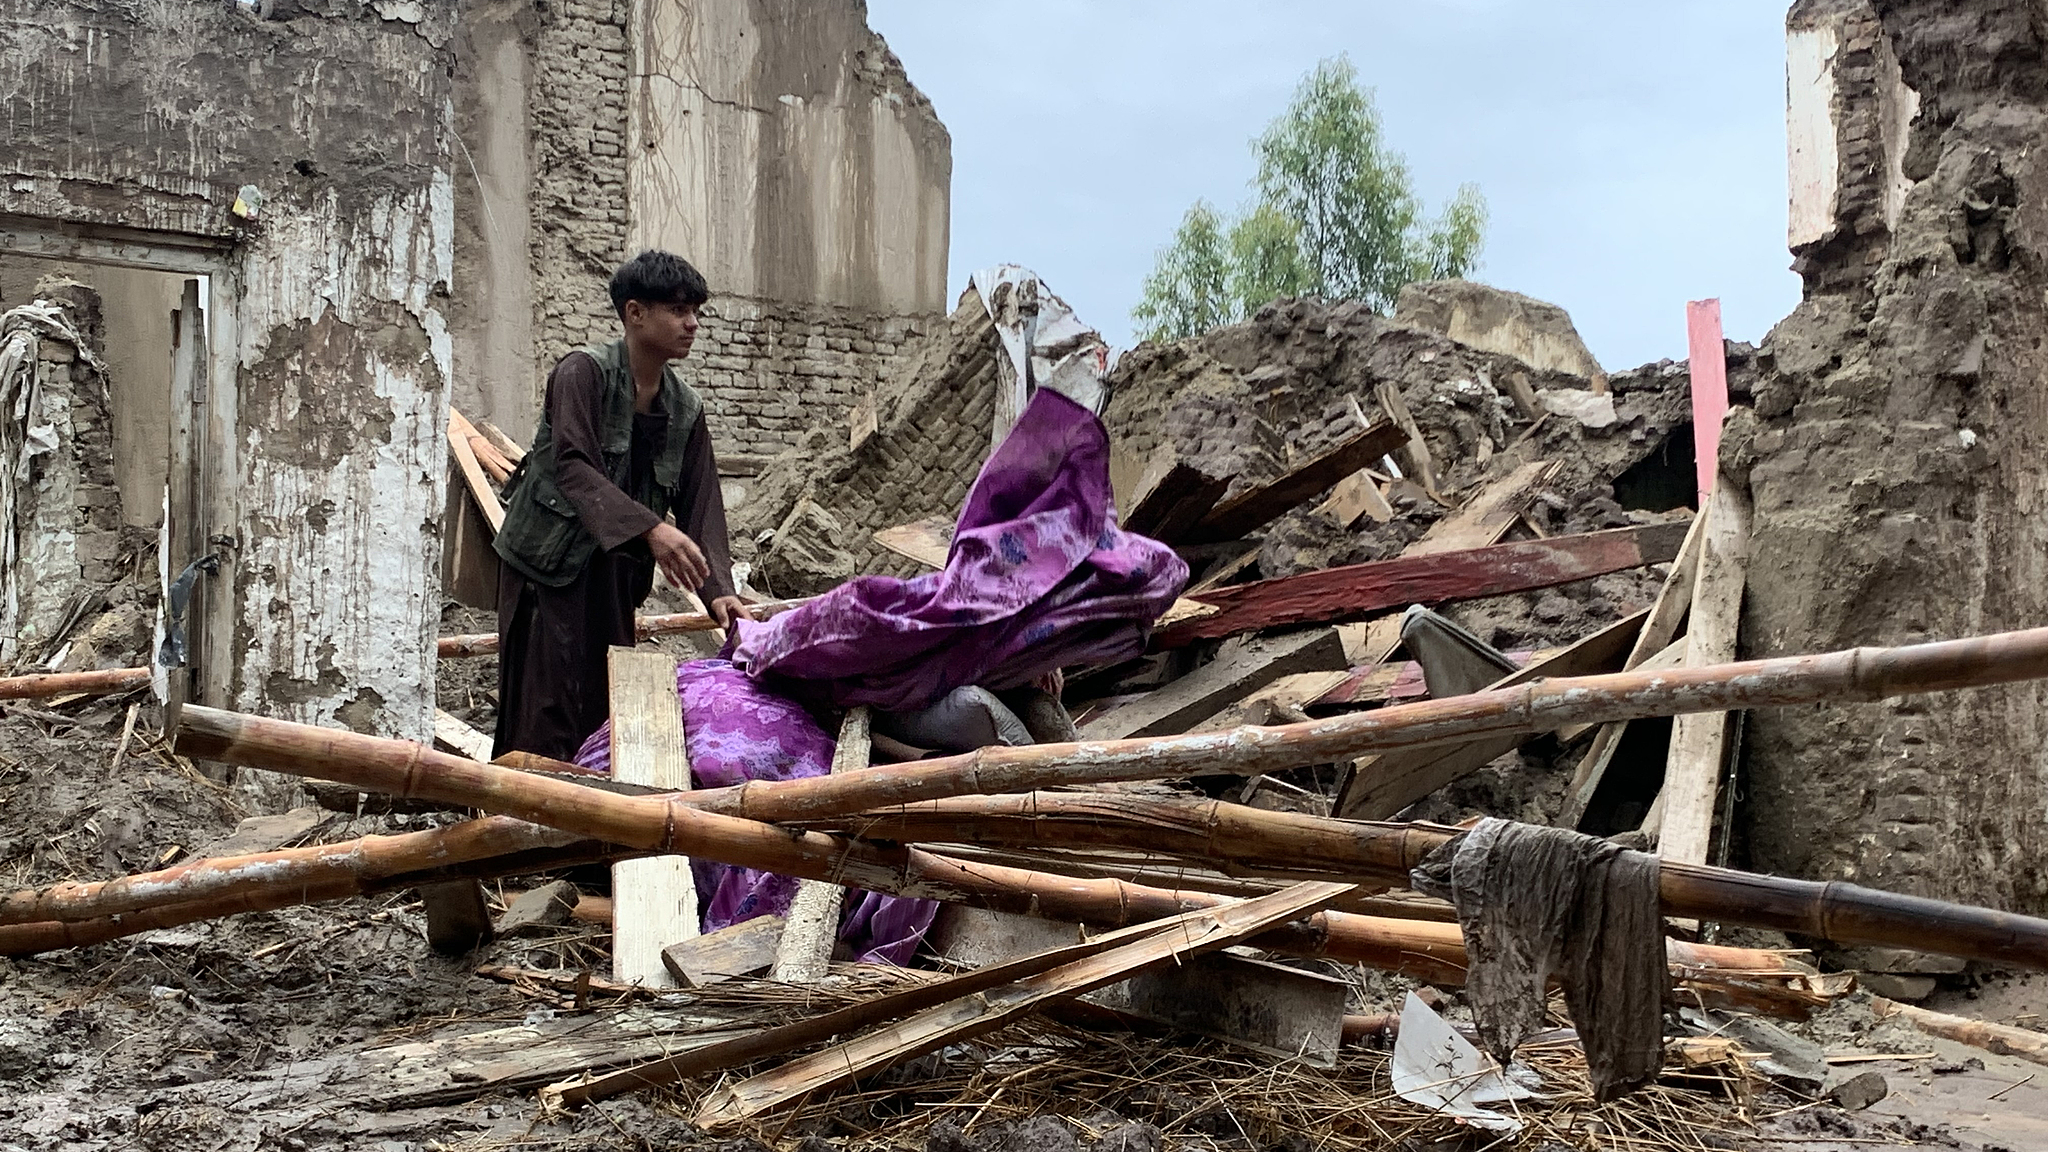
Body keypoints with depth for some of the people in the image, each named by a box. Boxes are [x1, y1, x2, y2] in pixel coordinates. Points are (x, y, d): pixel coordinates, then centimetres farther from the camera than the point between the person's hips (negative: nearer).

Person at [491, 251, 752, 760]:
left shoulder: (686, 409, 7)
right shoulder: (582, 372, -11)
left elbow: (702, 506, 2)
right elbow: (572, 467, -24)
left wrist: (718, 590, -14)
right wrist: (649, 529, -38)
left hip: (614, 574, 6)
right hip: (549, 563, -6)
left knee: (607, 708, 9)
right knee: (549, 717, -10)